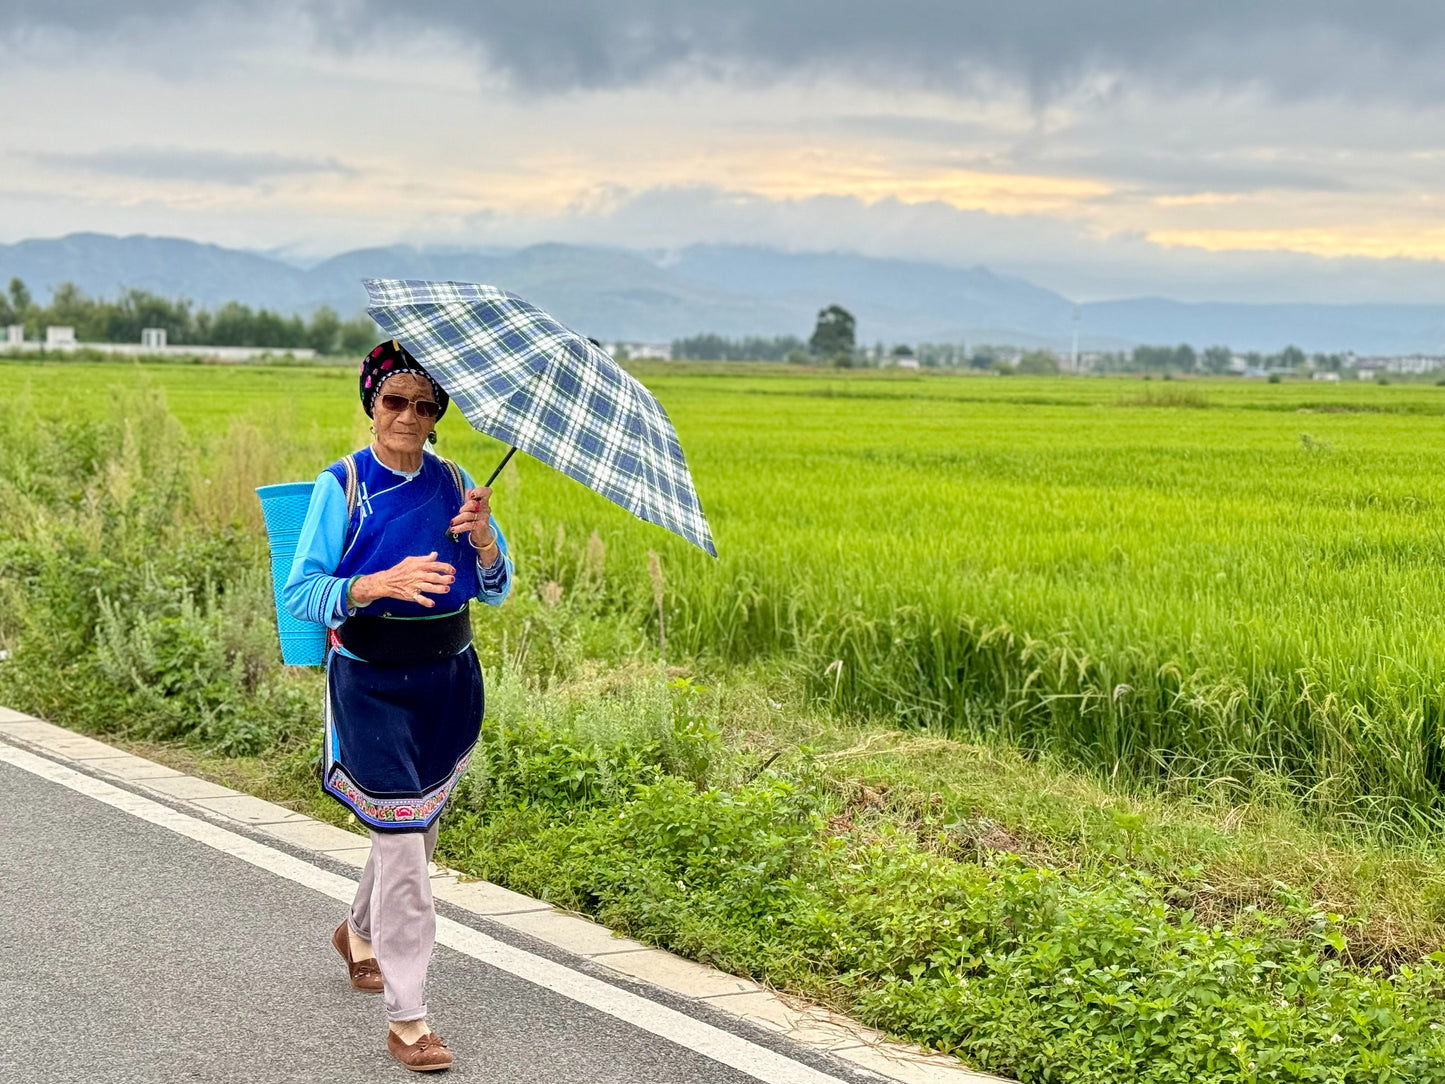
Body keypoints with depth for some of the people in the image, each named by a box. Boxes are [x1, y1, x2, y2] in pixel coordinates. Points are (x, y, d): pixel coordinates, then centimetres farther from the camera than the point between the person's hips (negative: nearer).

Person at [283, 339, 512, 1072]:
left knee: (418, 827, 19)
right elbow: (300, 593, -14)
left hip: (449, 681, 5)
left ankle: (360, 934, 48)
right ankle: (406, 1019, -3)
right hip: (372, 685, -5)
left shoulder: (454, 483, 4)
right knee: (399, 839, -9)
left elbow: (497, 592, 4)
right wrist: (380, 584, -29)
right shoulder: (343, 484, -8)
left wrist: (483, 537, -16)